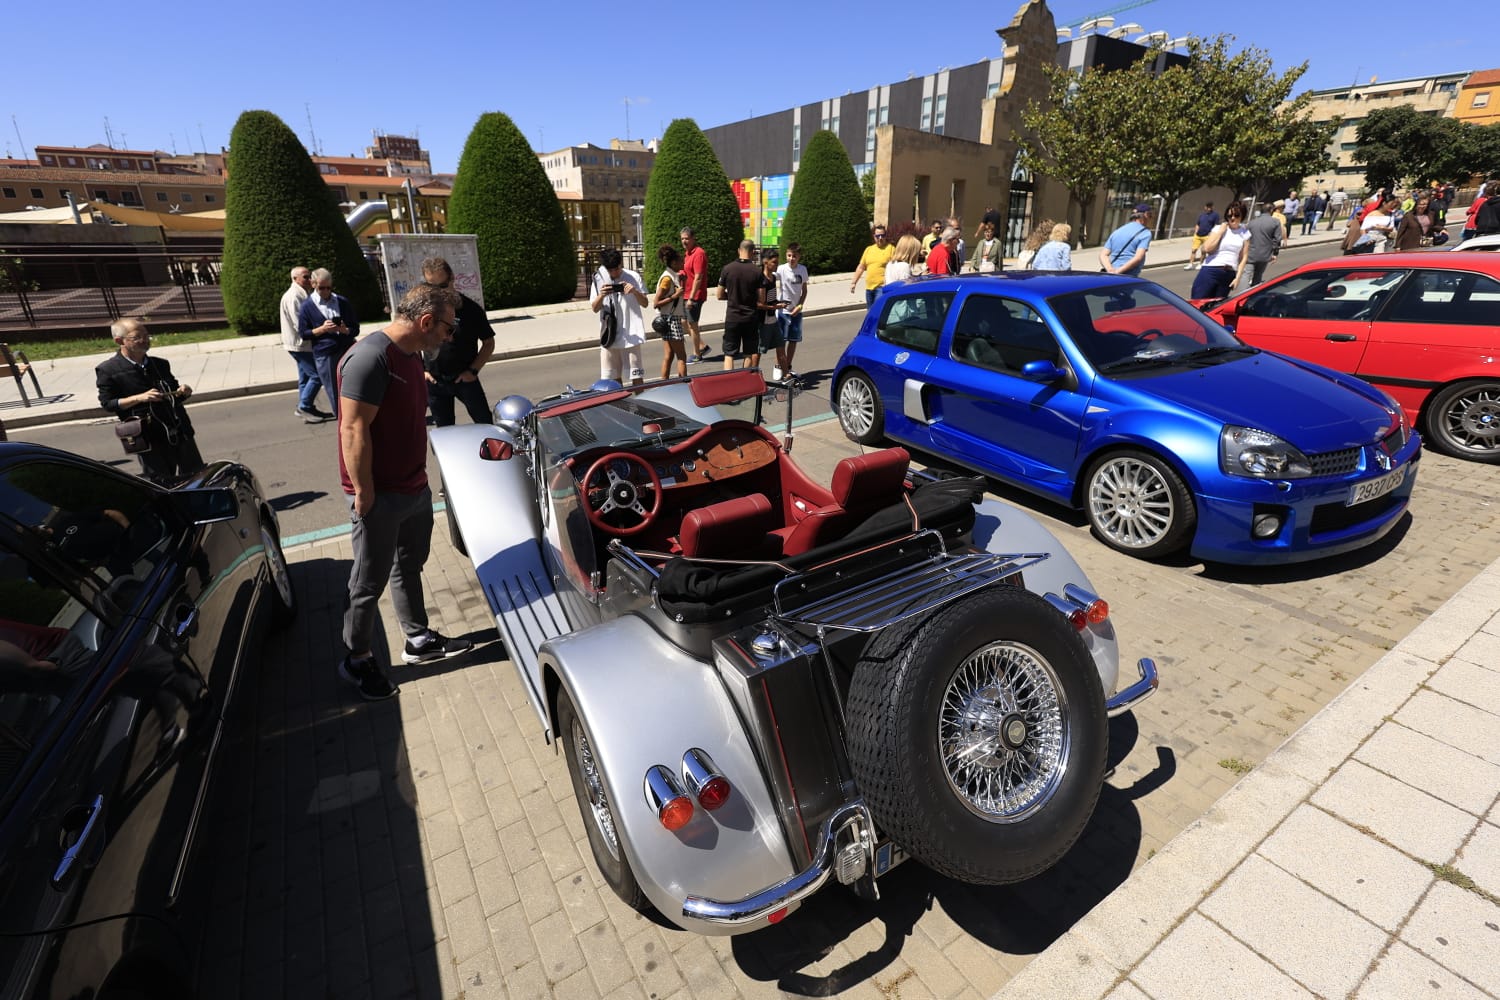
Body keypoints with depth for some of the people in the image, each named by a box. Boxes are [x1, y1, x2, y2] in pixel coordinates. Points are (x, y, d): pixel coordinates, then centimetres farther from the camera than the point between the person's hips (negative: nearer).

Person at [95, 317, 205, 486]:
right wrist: (139, 398, -18)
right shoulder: (108, 371, -3)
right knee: (163, 485, 4)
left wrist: (184, 392, -3)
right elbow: (107, 404, -4)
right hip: (148, 439, -4)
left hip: (180, 432, 4)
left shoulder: (160, 364, 10)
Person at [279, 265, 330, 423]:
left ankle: (305, 409, 20)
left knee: (306, 377, 13)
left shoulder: (301, 295, 14)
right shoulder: (292, 297, -17)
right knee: (317, 375, -10)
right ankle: (305, 407, -3)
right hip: (299, 344, -10)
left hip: (302, 344, 10)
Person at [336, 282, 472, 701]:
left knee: (410, 567, 21)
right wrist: (364, 493, -19)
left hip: (415, 489, 9)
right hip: (379, 498, -9)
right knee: (370, 582, 7)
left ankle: (419, 639, 36)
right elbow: (354, 431, -23)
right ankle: (358, 660, 25)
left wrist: (419, 477, 17)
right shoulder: (371, 357, -22)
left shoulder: (412, 354, 8)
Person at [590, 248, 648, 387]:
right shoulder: (599, 279, 3)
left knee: (637, 376, -2)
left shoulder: (633, 277, -1)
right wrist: (601, 295, -17)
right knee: (613, 377, 8)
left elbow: (644, 303, 3)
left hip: (631, 334, -2)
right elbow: (595, 308, 3)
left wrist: (635, 292, -17)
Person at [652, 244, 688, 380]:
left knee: (668, 356, 9)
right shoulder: (667, 278, -15)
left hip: (673, 319, 9)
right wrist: (675, 296, -23)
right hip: (670, 320, -9)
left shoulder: (672, 276, 11)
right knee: (681, 356, -4)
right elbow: (656, 303, -16)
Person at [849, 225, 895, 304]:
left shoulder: (891, 248, -2)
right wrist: (854, 282, 14)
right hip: (869, 288, 6)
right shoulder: (868, 249, 14)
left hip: (882, 288, -6)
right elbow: (861, 267, 18)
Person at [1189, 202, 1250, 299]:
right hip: (1210, 271, -2)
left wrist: (1237, 277, 2)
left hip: (1229, 275, 2)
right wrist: (1221, 231, -7)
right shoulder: (1218, 228, 4)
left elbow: (1244, 257, 10)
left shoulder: (1245, 233, 10)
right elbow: (1207, 248, -10)